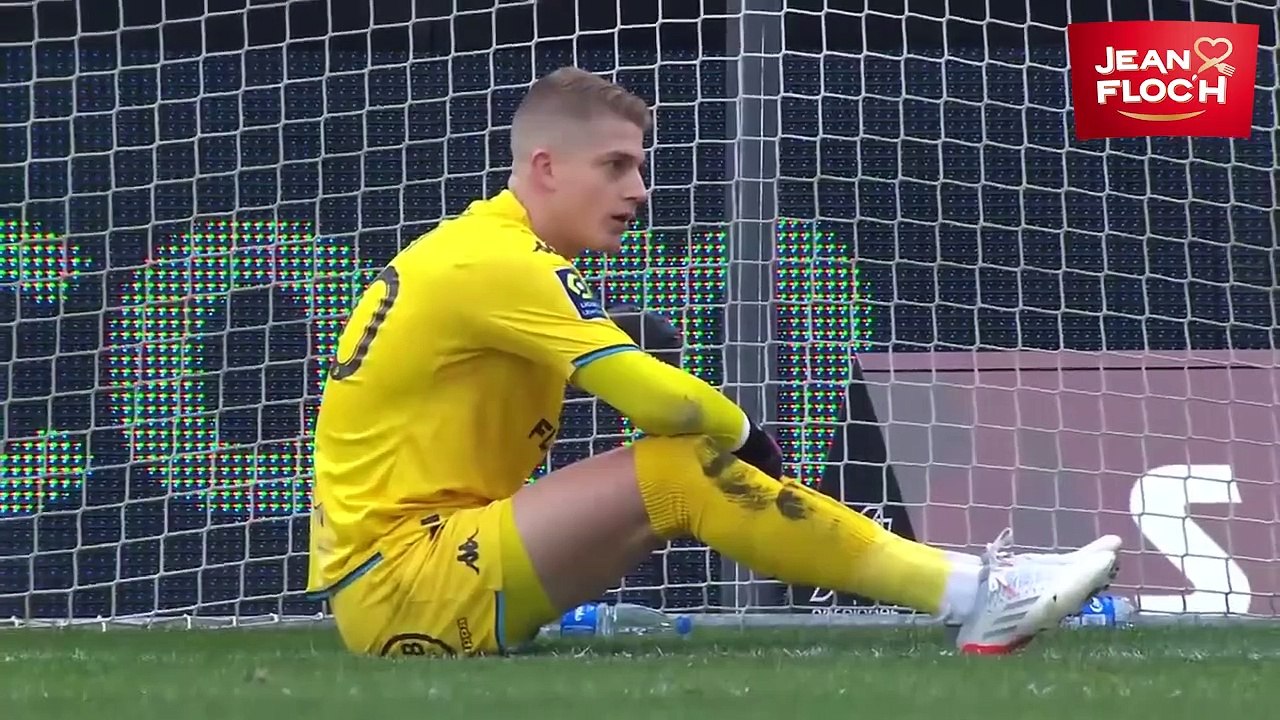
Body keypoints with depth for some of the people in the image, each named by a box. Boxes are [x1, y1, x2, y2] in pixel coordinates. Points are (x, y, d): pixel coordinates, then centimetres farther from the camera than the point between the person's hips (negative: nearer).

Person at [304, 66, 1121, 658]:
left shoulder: (477, 250, 14)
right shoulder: (499, 264, -16)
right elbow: (664, 400, -21)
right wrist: (746, 434, -4)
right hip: (401, 585, -10)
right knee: (683, 470, -20)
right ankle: (974, 594, -19)